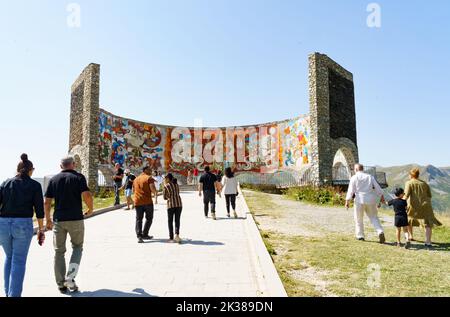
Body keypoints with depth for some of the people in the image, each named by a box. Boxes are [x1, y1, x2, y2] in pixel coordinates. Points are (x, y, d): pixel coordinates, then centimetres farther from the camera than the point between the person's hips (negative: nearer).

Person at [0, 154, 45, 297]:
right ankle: (14, 294, 3)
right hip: (23, 225, -4)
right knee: (19, 262, 5)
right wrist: (41, 229, 3)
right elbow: (39, 210, -4)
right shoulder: (35, 185, -2)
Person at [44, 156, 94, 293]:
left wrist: (48, 219, 16)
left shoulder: (54, 179, 7)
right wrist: (90, 209, 0)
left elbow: (47, 202, 5)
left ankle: (61, 284, 18)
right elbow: (87, 196, -17)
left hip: (58, 220, 3)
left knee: (59, 251, 13)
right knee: (77, 247, 14)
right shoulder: (79, 177, -4)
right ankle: (70, 277, -1)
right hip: (76, 219, -3)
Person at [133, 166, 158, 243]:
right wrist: (154, 193, 3)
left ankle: (139, 236, -5)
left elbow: (133, 190, 24)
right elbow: (152, 188, -17)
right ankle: (144, 234, 11)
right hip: (147, 201, -5)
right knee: (149, 218, 11)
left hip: (137, 201, 5)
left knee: (139, 219, 6)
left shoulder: (136, 179, 17)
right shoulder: (149, 178, -4)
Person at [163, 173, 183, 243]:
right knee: (177, 220, 7)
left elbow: (165, 197, 3)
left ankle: (171, 237, 12)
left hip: (171, 204, -3)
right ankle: (177, 234, -14)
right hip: (179, 203, 3)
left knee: (170, 221, 9)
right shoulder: (176, 184, 11)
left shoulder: (166, 186, -2)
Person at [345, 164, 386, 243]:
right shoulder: (370, 176, 8)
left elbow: (350, 190, -6)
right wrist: (382, 197, 16)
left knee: (359, 219, 10)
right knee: (374, 217, 12)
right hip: (370, 200, 3)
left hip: (359, 200, -3)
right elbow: (377, 188, 8)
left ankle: (360, 236, 16)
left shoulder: (354, 178, -2)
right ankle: (380, 232, -7)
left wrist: (347, 201, -4)